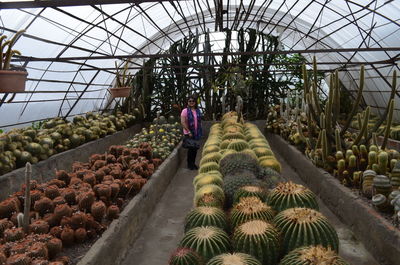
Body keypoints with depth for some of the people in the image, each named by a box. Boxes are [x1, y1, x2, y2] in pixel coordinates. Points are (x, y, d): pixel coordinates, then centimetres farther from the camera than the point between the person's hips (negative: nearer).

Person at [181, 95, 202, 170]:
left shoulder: (198, 111, 9)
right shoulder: (185, 111, -8)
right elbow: (183, 122, -14)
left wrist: (200, 132, 10)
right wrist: (189, 131, -16)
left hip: (197, 133, 5)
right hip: (188, 133, -5)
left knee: (195, 148, 10)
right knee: (191, 148, -2)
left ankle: (193, 163, 24)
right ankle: (190, 164, 14)